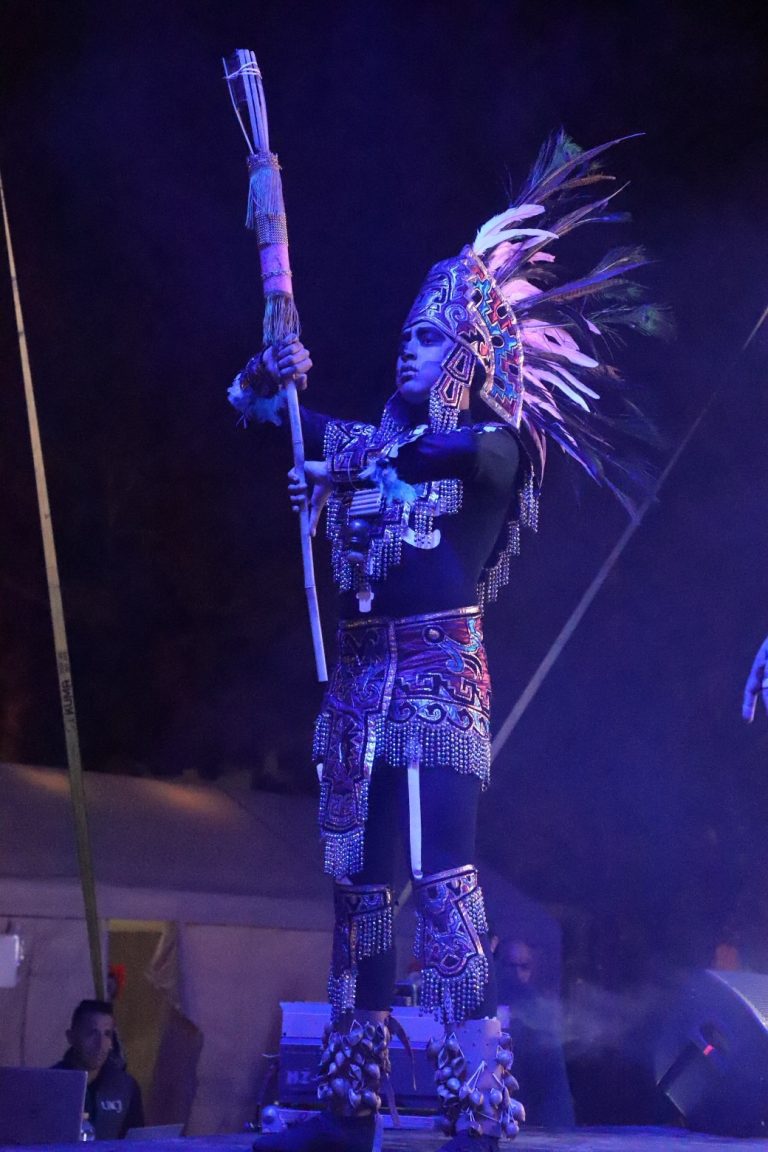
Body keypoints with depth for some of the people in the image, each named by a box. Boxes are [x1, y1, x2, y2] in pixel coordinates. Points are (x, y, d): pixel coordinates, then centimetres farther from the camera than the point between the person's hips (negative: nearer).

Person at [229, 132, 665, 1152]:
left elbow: (452, 447, -20)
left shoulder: (495, 444, 3)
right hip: (360, 673, 6)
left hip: (440, 669, -6)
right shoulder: (374, 438, 19)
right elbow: (254, 408, 20)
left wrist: (353, 463, -23)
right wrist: (271, 372, -1)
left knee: (442, 874, -16)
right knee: (356, 877, 4)